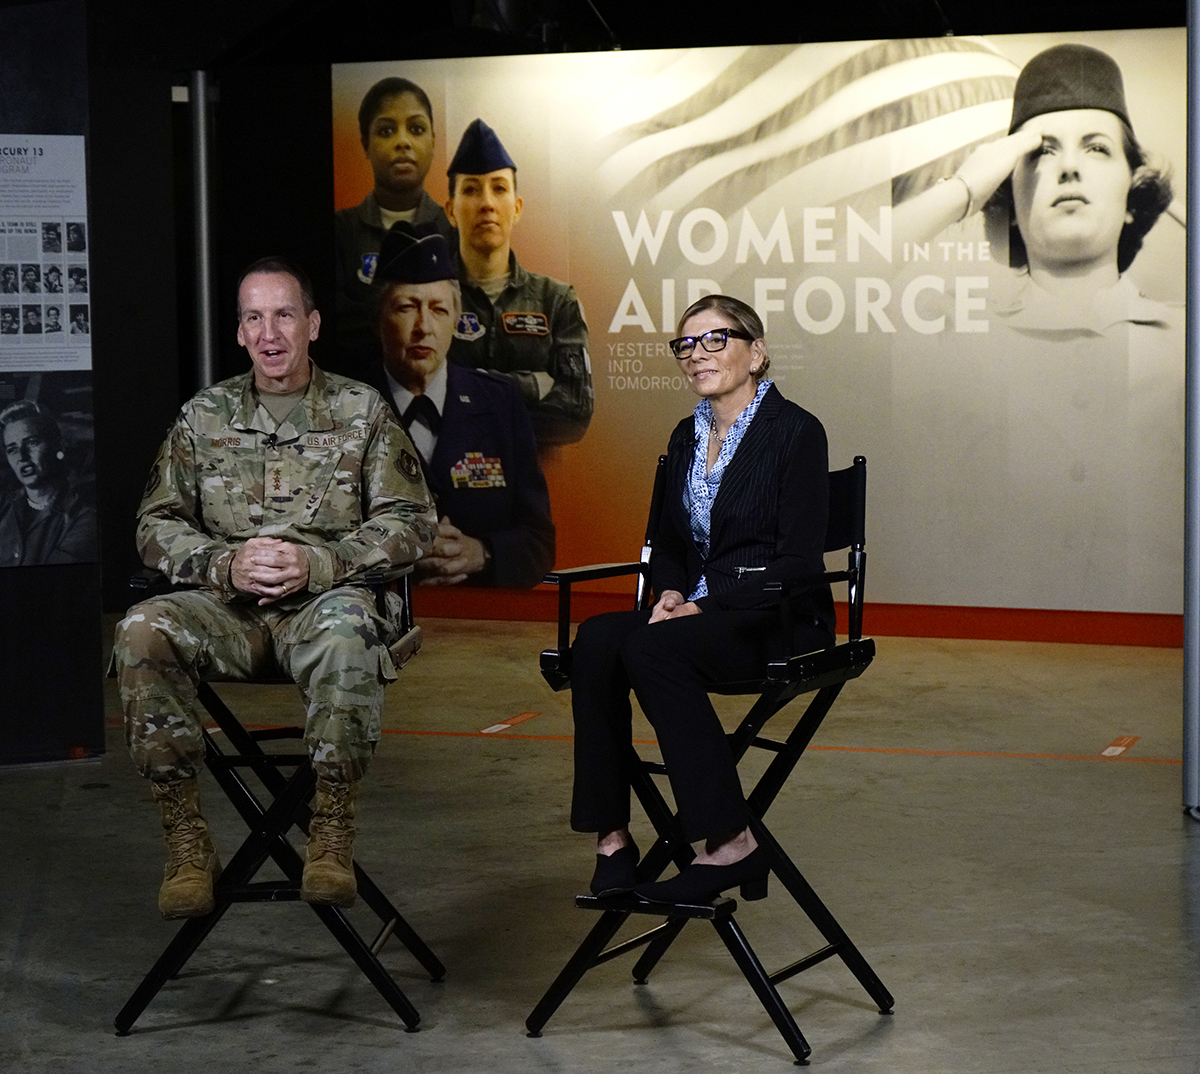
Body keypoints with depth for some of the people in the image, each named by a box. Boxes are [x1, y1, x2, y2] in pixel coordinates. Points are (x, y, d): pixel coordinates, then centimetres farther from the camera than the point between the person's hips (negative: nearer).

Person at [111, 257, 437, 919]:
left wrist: (317, 562, -11)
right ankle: (185, 841, -24)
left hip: (325, 599, -2)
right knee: (141, 633, -30)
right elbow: (157, 525, 12)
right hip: (227, 610, 2)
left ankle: (332, 833, -27)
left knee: (348, 632, -40)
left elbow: (410, 522, 4)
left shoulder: (362, 411, 8)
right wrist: (224, 565, -9)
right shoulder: (203, 418, 14)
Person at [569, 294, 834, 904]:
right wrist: (671, 592, -3)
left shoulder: (796, 431, -6)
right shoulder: (686, 437, 15)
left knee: (651, 648, -33)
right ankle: (611, 838, -26)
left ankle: (729, 844, -28)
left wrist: (708, 606, -19)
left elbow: (799, 561, -11)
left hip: (780, 620, -6)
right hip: (697, 610, 6)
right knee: (596, 641, -25)